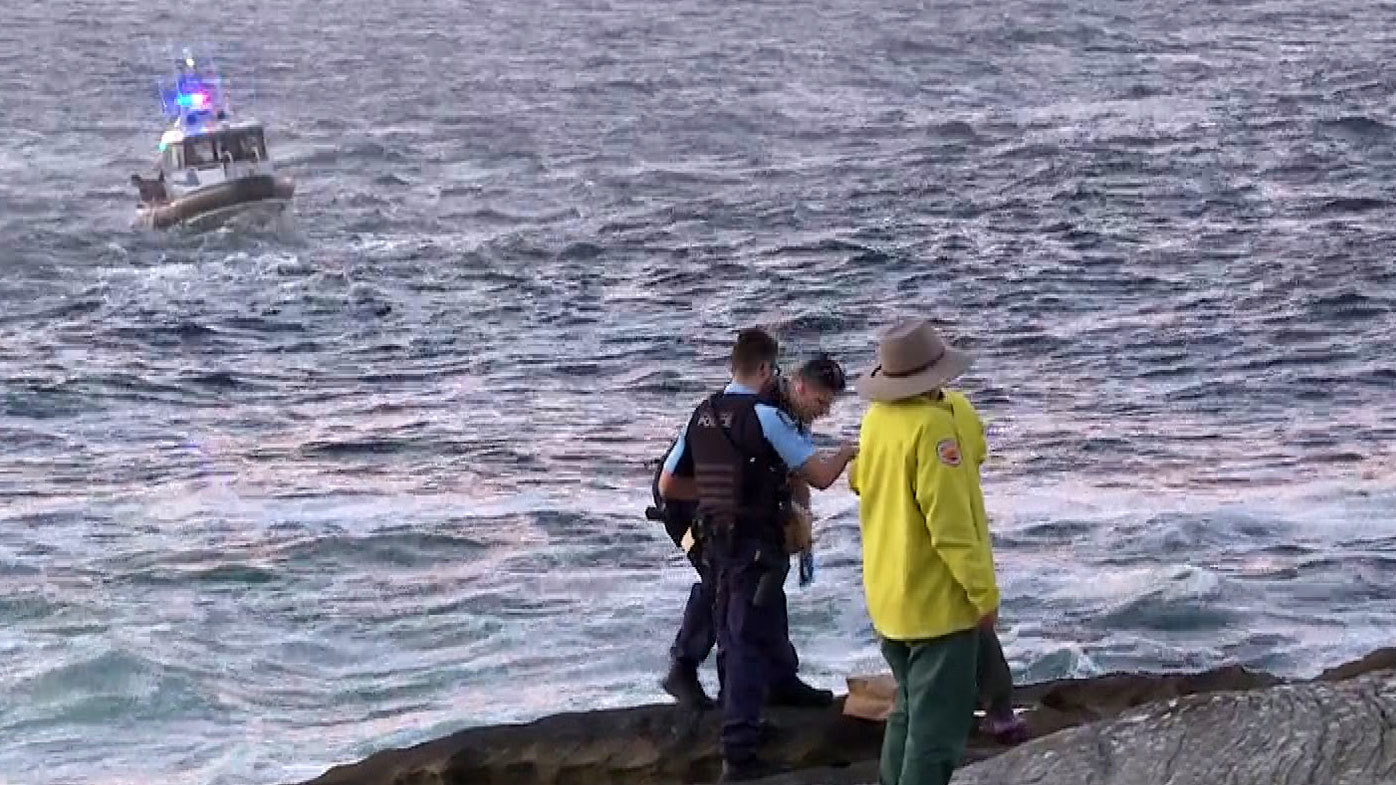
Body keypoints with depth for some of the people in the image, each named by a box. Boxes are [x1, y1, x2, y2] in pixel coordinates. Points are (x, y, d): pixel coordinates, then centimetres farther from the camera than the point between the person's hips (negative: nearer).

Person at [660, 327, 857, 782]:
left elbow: (667, 486, 11)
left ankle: (740, 724, 36)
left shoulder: (702, 416, 6)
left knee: (732, 638, 20)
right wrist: (845, 453, 6)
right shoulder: (764, 416, -14)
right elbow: (820, 476, -14)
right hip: (757, 545, -7)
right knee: (751, 642, -5)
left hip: (717, 542, 7)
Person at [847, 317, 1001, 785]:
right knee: (938, 725, -2)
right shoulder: (934, 424, -22)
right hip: (938, 602, -8)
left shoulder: (876, 419, 2)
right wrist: (984, 592, -16)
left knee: (909, 712, 22)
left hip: (888, 598, 8)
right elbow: (952, 524, -23)